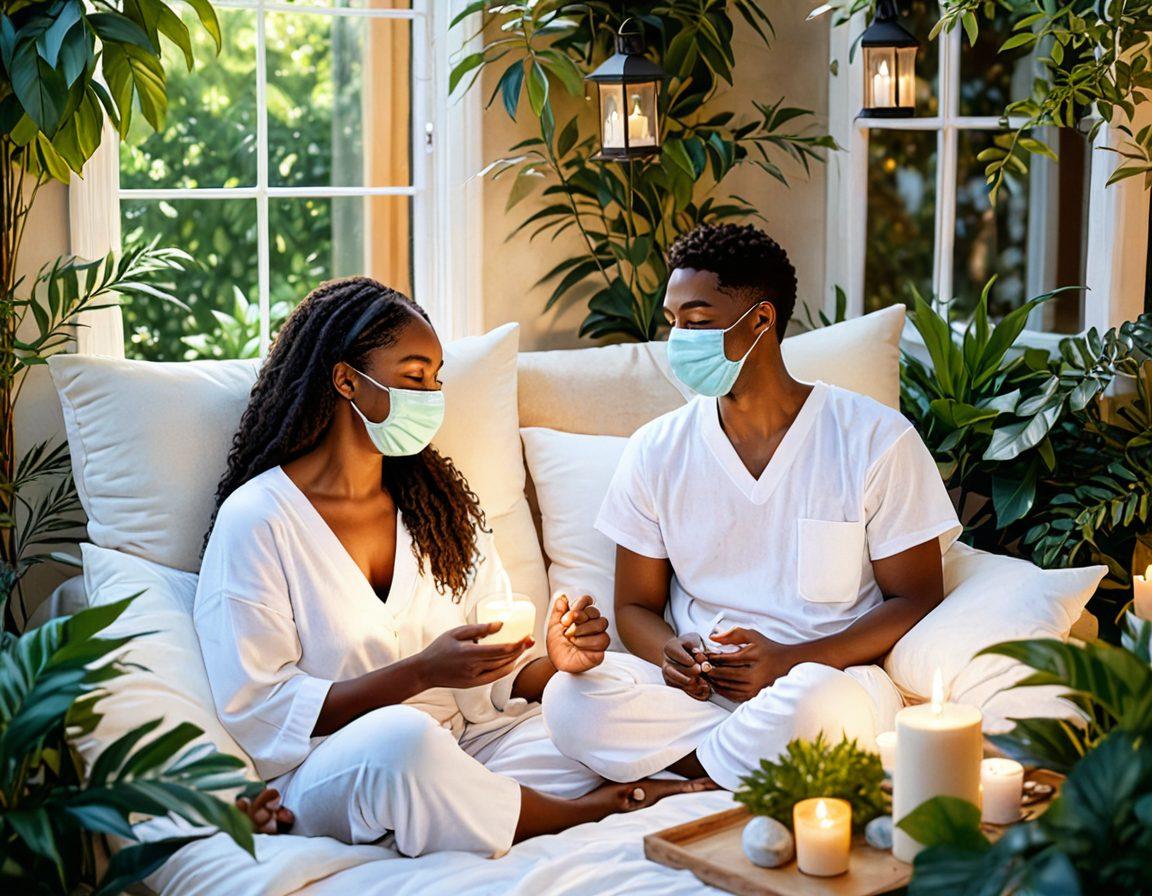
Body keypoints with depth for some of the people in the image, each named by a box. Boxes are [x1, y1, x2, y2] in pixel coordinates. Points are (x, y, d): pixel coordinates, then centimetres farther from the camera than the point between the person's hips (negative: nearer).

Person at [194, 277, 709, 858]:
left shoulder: (437, 501, 12)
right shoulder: (256, 517, -7)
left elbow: (493, 683, 10)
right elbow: (257, 714, -12)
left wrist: (555, 664, -13)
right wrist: (422, 671, -21)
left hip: (461, 748, 4)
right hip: (324, 777, -3)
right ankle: (570, 814, -13)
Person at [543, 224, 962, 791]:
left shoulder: (876, 440, -1)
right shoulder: (655, 451, 8)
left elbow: (916, 600, 0)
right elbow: (636, 606, 14)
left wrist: (790, 660, -16)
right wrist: (670, 652, -12)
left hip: (828, 673, -2)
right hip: (693, 687, 3)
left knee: (818, 703, -40)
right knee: (570, 699, -29)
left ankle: (674, 779, -14)